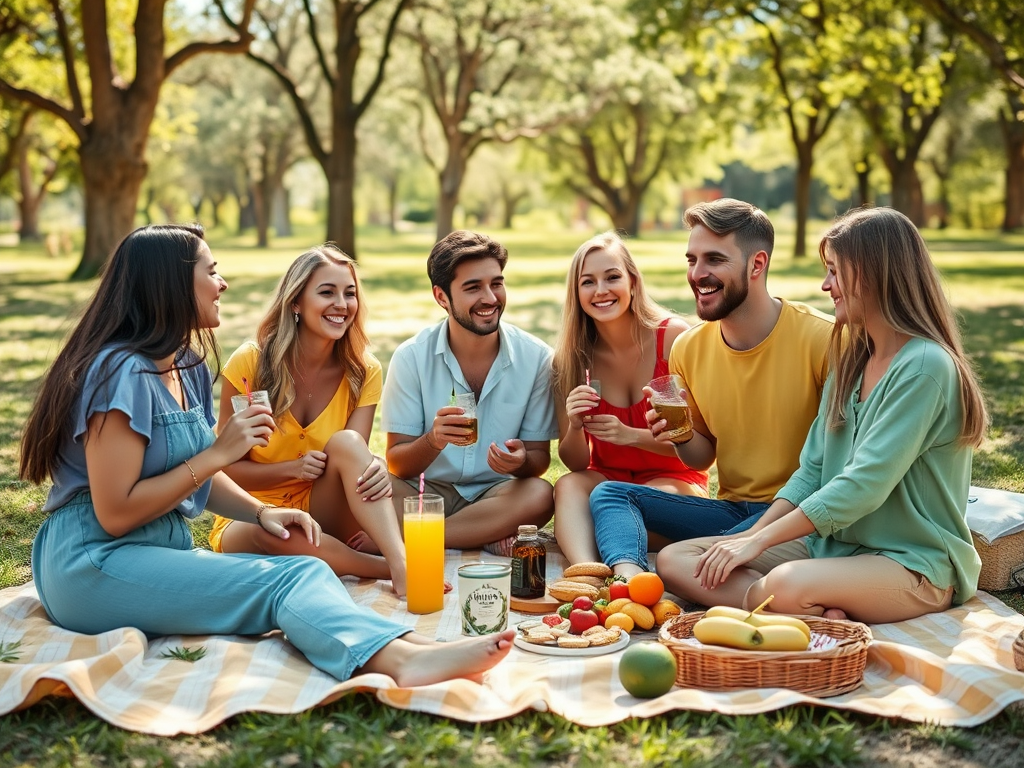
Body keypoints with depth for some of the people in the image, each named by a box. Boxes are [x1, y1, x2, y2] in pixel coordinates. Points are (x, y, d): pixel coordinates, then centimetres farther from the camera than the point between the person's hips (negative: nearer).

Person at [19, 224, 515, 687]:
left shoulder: (187, 367, 15)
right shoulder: (122, 371, -15)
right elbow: (115, 514, -18)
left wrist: (260, 512, -1)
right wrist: (219, 453, -15)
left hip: (163, 552, 8)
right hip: (95, 568, -8)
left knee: (301, 571, -20)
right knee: (287, 580, -28)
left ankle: (405, 655, -47)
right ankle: (404, 656, -52)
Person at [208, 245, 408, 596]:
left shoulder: (363, 372, -3)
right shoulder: (250, 362, -10)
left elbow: (354, 456, -13)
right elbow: (227, 467, -6)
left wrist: (377, 470, -36)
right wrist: (293, 468, -22)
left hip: (324, 516, 2)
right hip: (248, 520, -2)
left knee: (347, 442, -28)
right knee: (268, 528, -38)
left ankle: (402, 564, -42)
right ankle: (386, 568, -28)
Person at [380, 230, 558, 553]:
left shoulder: (536, 357, -5)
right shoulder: (412, 357, -6)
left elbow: (540, 456, 1)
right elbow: (398, 464, -6)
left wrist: (521, 462, -24)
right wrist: (434, 440, -29)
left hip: (497, 495, 1)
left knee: (539, 495, -33)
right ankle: (487, 537, -16)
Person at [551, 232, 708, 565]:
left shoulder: (674, 336, -13)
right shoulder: (571, 357, -5)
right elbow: (575, 463, -1)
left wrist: (631, 435, -27)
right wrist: (574, 426, -23)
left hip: (674, 479, -2)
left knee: (653, 496, -35)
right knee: (568, 486, -31)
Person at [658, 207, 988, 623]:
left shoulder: (925, 367, -16)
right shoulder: (851, 362, 12)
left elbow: (863, 487, -21)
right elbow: (812, 471, 10)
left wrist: (759, 541, -18)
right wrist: (749, 536, -4)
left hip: (914, 563, -9)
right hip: (832, 542, 9)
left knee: (787, 585, -41)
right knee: (676, 560, -9)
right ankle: (825, 613, -21)